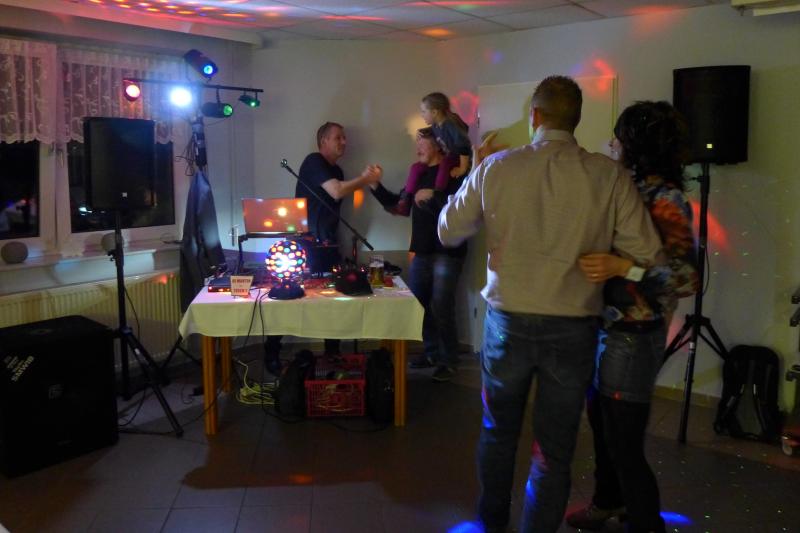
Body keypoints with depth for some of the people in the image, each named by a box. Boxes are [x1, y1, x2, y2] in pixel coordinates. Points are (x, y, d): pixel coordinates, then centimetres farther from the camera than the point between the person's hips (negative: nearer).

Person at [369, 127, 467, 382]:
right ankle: (431, 352, 27)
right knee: (418, 303, 12)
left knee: (441, 309, -5)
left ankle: (449, 361, 9)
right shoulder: (419, 174, 13)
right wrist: (376, 186, 8)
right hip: (422, 251, 8)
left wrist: (433, 197, -26)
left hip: (446, 252, -8)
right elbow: (398, 205, 18)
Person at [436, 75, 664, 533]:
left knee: (498, 432, 23)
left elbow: (449, 232, 3)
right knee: (553, 452, 12)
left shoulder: (496, 168, -7)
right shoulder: (611, 177, -10)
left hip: (508, 321, 2)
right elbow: (646, 255, -10)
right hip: (573, 328, -1)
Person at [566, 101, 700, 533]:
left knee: (624, 442, 2)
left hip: (633, 337, -8)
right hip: (604, 326, 8)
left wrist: (622, 267, -35)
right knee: (601, 422, 23)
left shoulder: (666, 201, -17)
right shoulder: (629, 189, 4)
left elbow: (687, 277, -26)